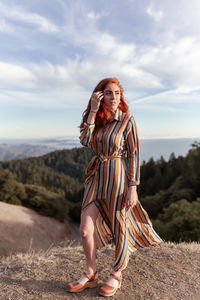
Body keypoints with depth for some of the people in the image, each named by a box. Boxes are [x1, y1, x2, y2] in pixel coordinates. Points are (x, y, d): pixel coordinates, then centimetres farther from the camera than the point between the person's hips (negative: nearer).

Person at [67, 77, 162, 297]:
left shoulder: (127, 120, -6)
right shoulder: (96, 119, 7)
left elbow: (134, 155, -8)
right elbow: (85, 141, -11)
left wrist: (133, 187, -12)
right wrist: (93, 110, -11)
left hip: (118, 176, -4)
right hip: (97, 176, 5)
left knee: (120, 228, 9)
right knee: (85, 230, 4)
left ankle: (117, 275, 33)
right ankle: (90, 274, 29)